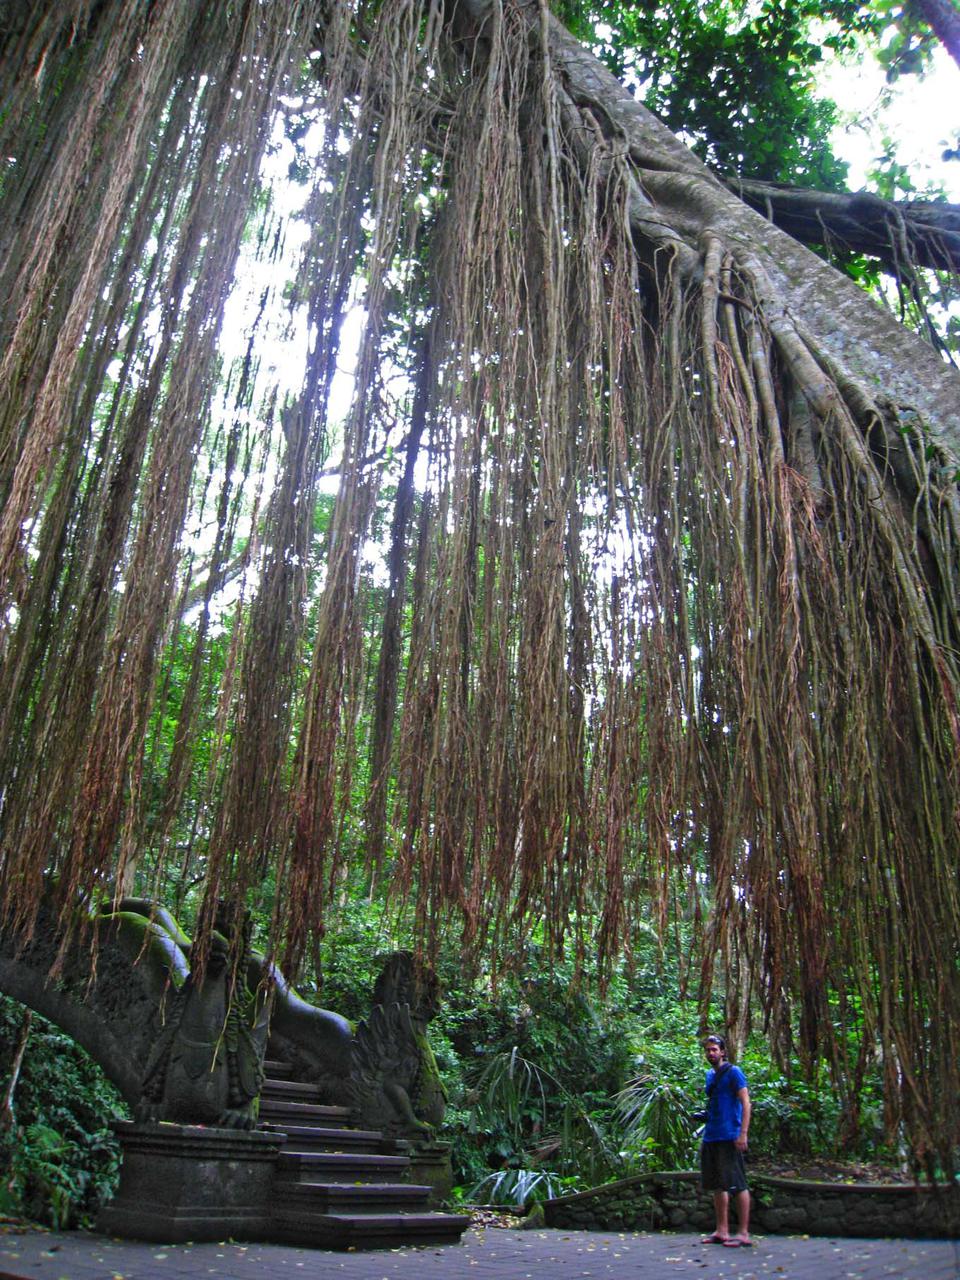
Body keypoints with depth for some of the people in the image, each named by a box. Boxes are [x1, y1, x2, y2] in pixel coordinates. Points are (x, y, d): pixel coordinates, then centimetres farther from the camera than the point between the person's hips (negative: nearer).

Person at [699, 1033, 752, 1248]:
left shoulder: (733, 1072, -7)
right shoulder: (710, 1075, 15)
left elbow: (746, 1103, -13)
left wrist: (743, 1134, -20)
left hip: (729, 1138, -8)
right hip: (711, 1138, 8)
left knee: (737, 1185, -4)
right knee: (718, 1185, 11)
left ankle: (744, 1234, 1)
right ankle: (722, 1231, 18)